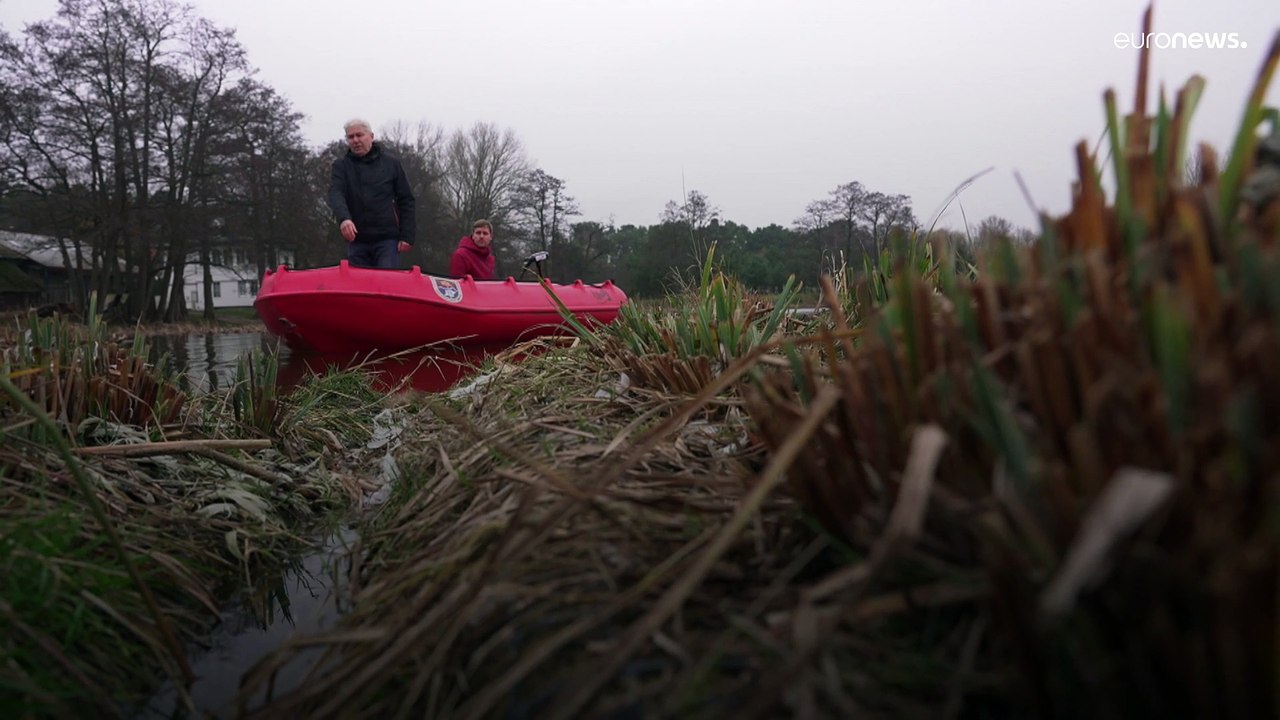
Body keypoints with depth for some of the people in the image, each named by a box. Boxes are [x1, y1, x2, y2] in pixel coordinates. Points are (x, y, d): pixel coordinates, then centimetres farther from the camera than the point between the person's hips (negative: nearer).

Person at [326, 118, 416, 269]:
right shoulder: (341, 166, 9)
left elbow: (406, 200, 6)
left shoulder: (391, 163, 7)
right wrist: (343, 218, -31)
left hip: (387, 239, -2)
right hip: (356, 240, 2)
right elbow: (335, 194, -9)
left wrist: (407, 236, -4)